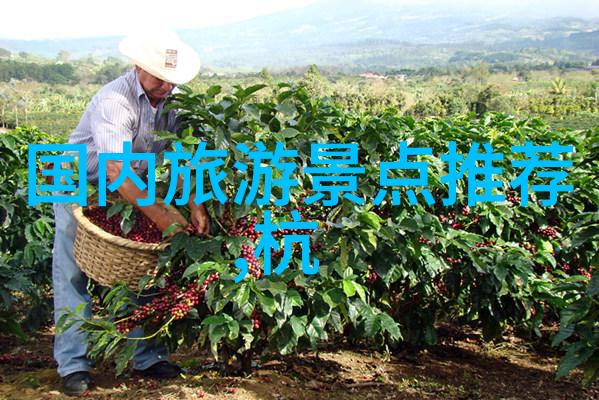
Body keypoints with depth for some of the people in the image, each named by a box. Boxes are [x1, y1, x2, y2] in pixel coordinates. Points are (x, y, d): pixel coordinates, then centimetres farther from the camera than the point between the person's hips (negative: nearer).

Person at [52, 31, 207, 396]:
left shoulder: (173, 98, -9)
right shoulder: (114, 101, -29)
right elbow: (115, 170, -39)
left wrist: (196, 205, -26)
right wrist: (161, 214, -43)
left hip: (134, 190, 6)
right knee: (73, 276, -2)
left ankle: (147, 356, 13)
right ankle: (73, 365, 6)